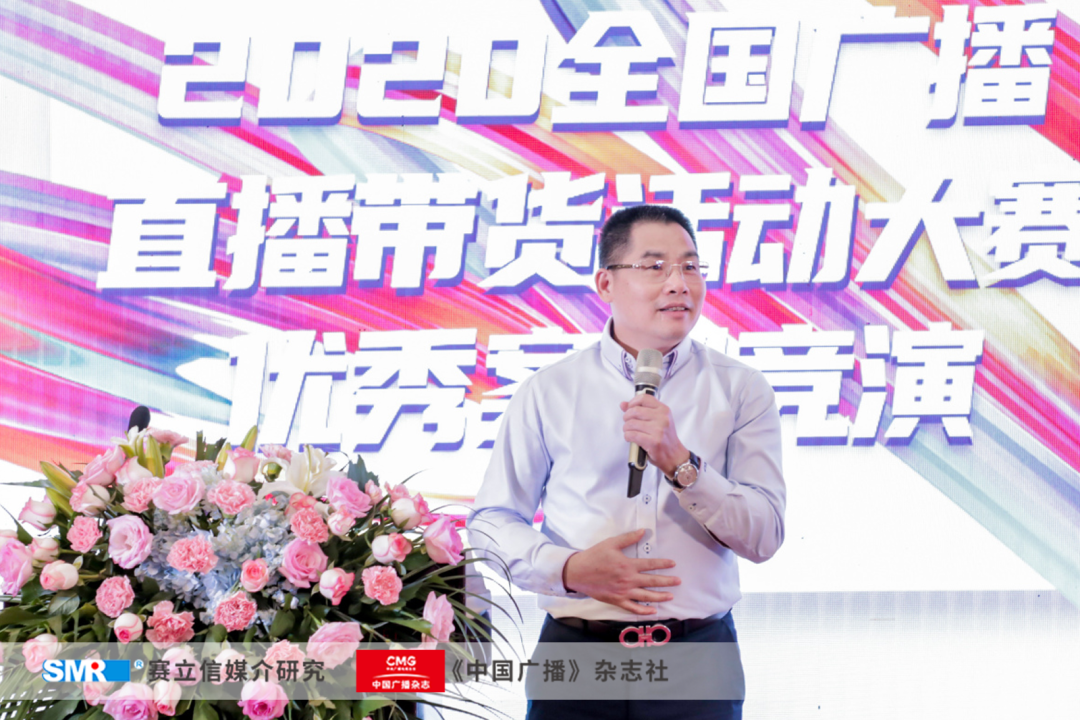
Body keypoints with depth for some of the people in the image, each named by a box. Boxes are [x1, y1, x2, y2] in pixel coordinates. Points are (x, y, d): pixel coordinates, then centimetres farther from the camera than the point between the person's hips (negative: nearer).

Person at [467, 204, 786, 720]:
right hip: (577, 654, 0)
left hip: (697, 654, 0)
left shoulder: (740, 390, 5)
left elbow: (764, 537, -3)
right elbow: (491, 522, 5)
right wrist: (569, 569, -11)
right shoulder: (548, 392, 6)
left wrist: (681, 464, -16)